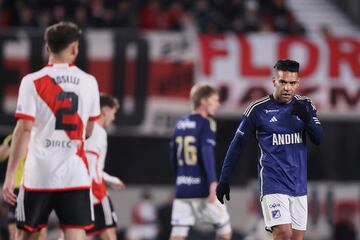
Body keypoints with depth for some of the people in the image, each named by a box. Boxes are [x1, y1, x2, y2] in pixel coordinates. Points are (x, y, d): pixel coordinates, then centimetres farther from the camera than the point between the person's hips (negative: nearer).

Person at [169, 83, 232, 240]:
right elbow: (207, 152, -19)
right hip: (202, 189, -6)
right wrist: (213, 182, -25)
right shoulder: (206, 123, -7)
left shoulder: (181, 123, 13)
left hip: (182, 189, 6)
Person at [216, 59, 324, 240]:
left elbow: (319, 139, 3)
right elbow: (238, 144, 2)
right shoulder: (258, 109, -5)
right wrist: (224, 180, 2)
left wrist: (307, 118, -17)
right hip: (272, 183, -5)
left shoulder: (305, 106, 6)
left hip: (298, 183, 5)